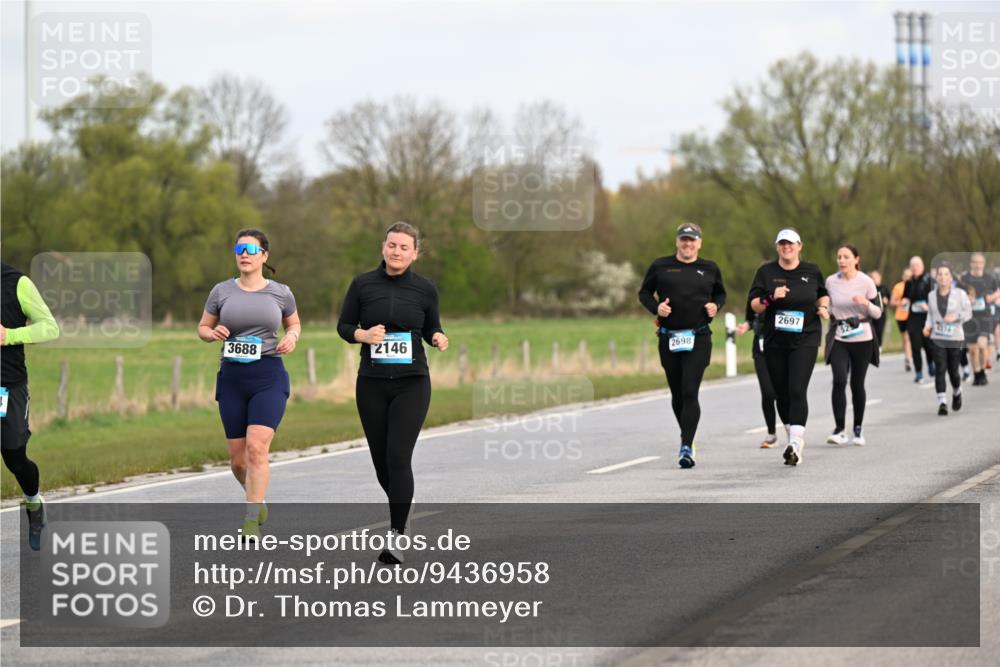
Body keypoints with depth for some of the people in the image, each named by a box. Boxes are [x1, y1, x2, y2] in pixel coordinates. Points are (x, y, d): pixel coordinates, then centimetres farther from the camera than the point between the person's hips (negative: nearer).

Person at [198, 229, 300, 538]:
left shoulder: (281, 293, 3)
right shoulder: (221, 291, 4)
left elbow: (294, 323, 19)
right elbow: (202, 327, 14)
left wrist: (292, 337, -3)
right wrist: (213, 334, -9)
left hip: (269, 376, -2)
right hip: (232, 377, 2)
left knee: (256, 447, -19)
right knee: (238, 458, 6)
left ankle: (251, 520, -16)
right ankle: (257, 498, 36)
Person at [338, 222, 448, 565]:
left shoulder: (425, 289, 1)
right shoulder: (363, 284, 1)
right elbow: (344, 326, 7)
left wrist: (438, 338, -9)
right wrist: (363, 334, -14)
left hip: (411, 384, -2)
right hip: (372, 384, 2)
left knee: (398, 457, -14)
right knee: (381, 459, 9)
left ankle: (397, 535, -11)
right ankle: (399, 508, 39)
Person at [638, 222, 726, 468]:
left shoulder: (709, 269, 8)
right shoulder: (660, 267, 6)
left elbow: (720, 293, 22)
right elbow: (644, 292, 12)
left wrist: (716, 306, 0)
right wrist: (656, 307, -7)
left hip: (698, 339, -2)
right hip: (668, 338, 2)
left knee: (690, 392, -14)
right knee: (677, 394, 10)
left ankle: (686, 448, -18)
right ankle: (687, 437, 31)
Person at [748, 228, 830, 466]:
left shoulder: (811, 271, 5)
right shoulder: (766, 272, 3)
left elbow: (823, 294, 23)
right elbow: (754, 305, 0)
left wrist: (824, 307, 3)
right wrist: (771, 297, -18)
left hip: (805, 340, -2)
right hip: (775, 342, 2)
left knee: (797, 390, -16)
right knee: (782, 393, 8)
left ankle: (795, 444, -24)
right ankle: (795, 436, 27)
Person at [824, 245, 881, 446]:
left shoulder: (866, 282, -6)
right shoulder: (830, 282, 1)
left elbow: (878, 313, -4)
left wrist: (866, 303, -22)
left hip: (862, 339, -1)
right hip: (838, 339, 1)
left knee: (857, 383, 5)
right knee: (839, 380, -16)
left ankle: (858, 429, 21)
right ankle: (839, 429, -13)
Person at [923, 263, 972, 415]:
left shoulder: (960, 294, -4)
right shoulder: (932, 295, 4)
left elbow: (968, 313, -1)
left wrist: (956, 317, -19)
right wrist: (927, 326, -2)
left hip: (955, 338, -1)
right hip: (937, 339, 1)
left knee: (953, 370, 5)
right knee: (940, 369, -10)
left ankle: (957, 393, 36)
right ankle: (942, 403, -11)